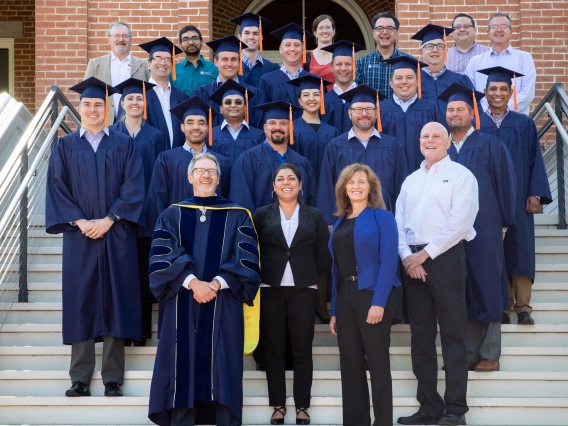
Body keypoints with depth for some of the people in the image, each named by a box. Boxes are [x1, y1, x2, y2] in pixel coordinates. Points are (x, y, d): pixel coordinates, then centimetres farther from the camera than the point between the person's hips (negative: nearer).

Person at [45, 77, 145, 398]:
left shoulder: (124, 144, 6)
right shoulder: (65, 146, 9)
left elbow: (133, 188, -2)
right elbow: (56, 188, 1)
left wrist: (108, 220, -12)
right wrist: (79, 221, -11)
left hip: (117, 235, -1)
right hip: (79, 236, 1)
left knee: (115, 301, 0)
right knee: (81, 301, 1)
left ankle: (113, 378, 6)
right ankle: (80, 378, 8)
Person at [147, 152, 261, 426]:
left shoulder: (237, 216, 9)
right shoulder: (172, 215, 11)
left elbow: (247, 260, -2)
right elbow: (162, 257, -2)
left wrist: (215, 284, -16)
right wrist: (192, 282, -17)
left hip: (224, 307, -1)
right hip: (183, 306, 1)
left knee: (222, 371, -2)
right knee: (183, 369, -1)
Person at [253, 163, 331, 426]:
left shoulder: (315, 216, 8)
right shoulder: (261, 215, 6)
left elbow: (324, 256, 8)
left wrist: (315, 282, 4)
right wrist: (257, 281, -1)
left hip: (303, 290, 0)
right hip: (270, 289, 0)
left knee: (303, 350, 3)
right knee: (273, 349, 5)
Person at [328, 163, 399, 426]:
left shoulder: (381, 216, -2)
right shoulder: (339, 223, 15)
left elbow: (389, 261, -11)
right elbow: (336, 268, 14)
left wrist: (379, 302, -20)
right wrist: (334, 310, 9)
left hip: (371, 294, -6)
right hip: (344, 296, 6)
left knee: (377, 362, -1)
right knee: (350, 363, 9)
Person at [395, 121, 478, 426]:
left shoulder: (461, 175, 0)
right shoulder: (410, 180, 18)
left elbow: (460, 222, -12)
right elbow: (399, 222, 11)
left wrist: (426, 253, -14)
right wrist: (407, 256, -6)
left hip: (445, 258, -6)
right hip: (413, 261, 6)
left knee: (452, 335, -4)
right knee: (421, 335, 7)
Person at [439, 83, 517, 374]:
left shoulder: (490, 146, 1)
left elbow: (505, 184, 0)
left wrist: (504, 223, -3)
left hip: (483, 229, -3)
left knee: (486, 287, 0)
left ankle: (490, 354, 7)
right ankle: (469, 353, 13)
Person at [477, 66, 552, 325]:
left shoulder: (524, 125, 7)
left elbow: (535, 160, 5)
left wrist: (535, 195, -4)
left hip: (517, 198, 1)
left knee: (519, 248, -1)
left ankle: (523, 307, 3)